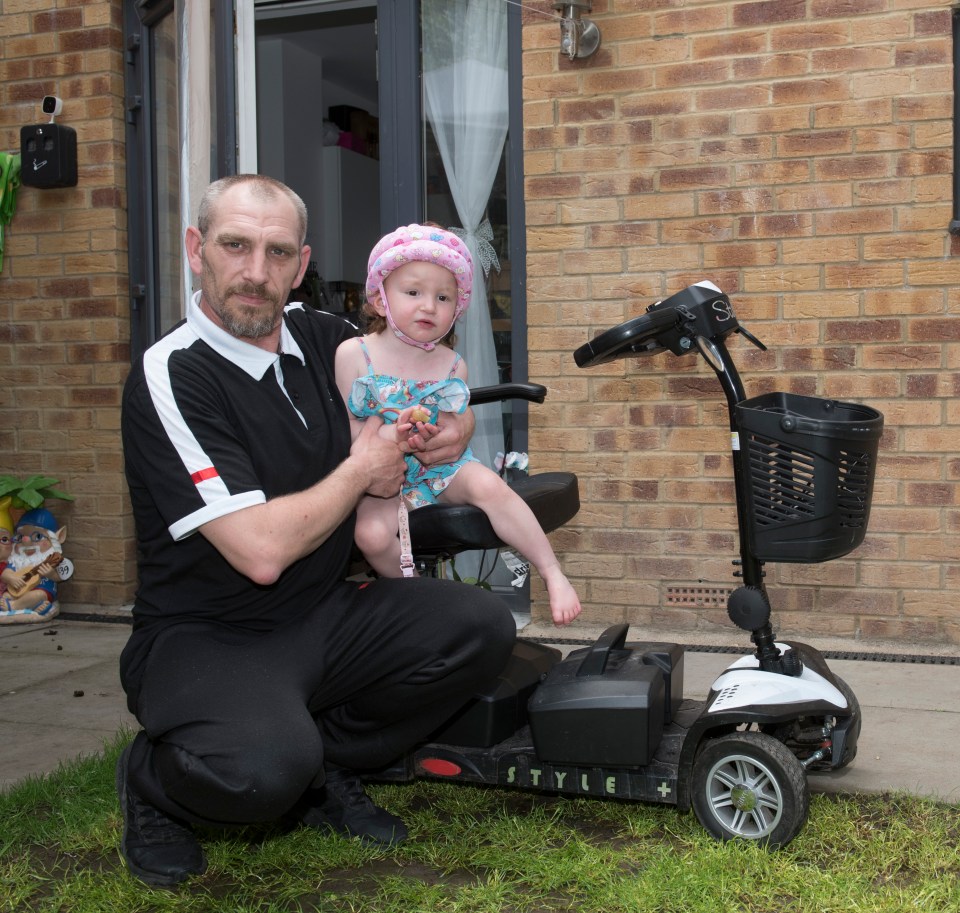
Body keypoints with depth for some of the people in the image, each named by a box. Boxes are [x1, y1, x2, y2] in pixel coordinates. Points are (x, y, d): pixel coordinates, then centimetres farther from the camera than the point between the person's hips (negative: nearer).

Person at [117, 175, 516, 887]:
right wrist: (363, 468, -11)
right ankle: (153, 782, 2)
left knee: (482, 629, -14)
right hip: (207, 636, -7)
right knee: (265, 766, -35)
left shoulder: (321, 338, 3)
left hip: (326, 616, 7)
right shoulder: (171, 377, -17)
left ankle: (320, 768, 4)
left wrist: (455, 428, -4)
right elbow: (262, 550, -26)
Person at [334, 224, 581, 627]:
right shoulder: (353, 354, -7)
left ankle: (554, 575, -16)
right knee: (372, 534, -30)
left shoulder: (452, 366, 0)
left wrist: (438, 437, -24)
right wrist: (388, 435, -28)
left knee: (488, 485, -27)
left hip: (441, 468, 2)